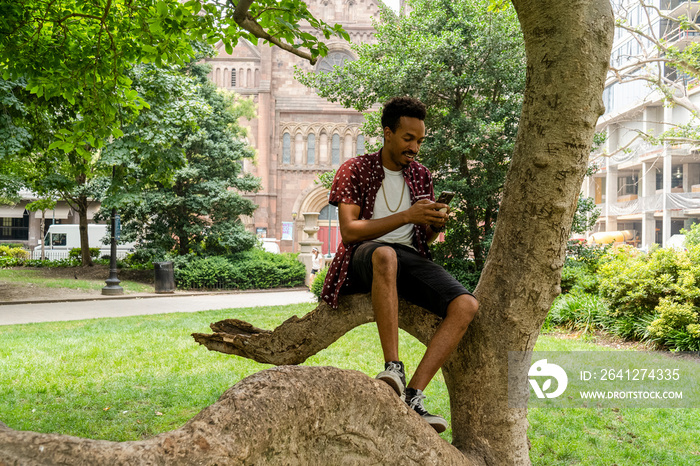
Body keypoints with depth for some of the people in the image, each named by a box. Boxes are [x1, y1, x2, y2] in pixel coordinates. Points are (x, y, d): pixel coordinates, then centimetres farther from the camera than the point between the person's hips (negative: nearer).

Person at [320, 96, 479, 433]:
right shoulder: (355, 170, 3)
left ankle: (413, 394, -29)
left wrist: (436, 225, -4)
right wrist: (406, 216, -15)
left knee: (466, 305, -22)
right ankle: (393, 367, -41)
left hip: (409, 257, 5)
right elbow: (349, 230, -9)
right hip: (364, 256, -5)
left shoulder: (421, 176, 18)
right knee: (385, 254, -44)